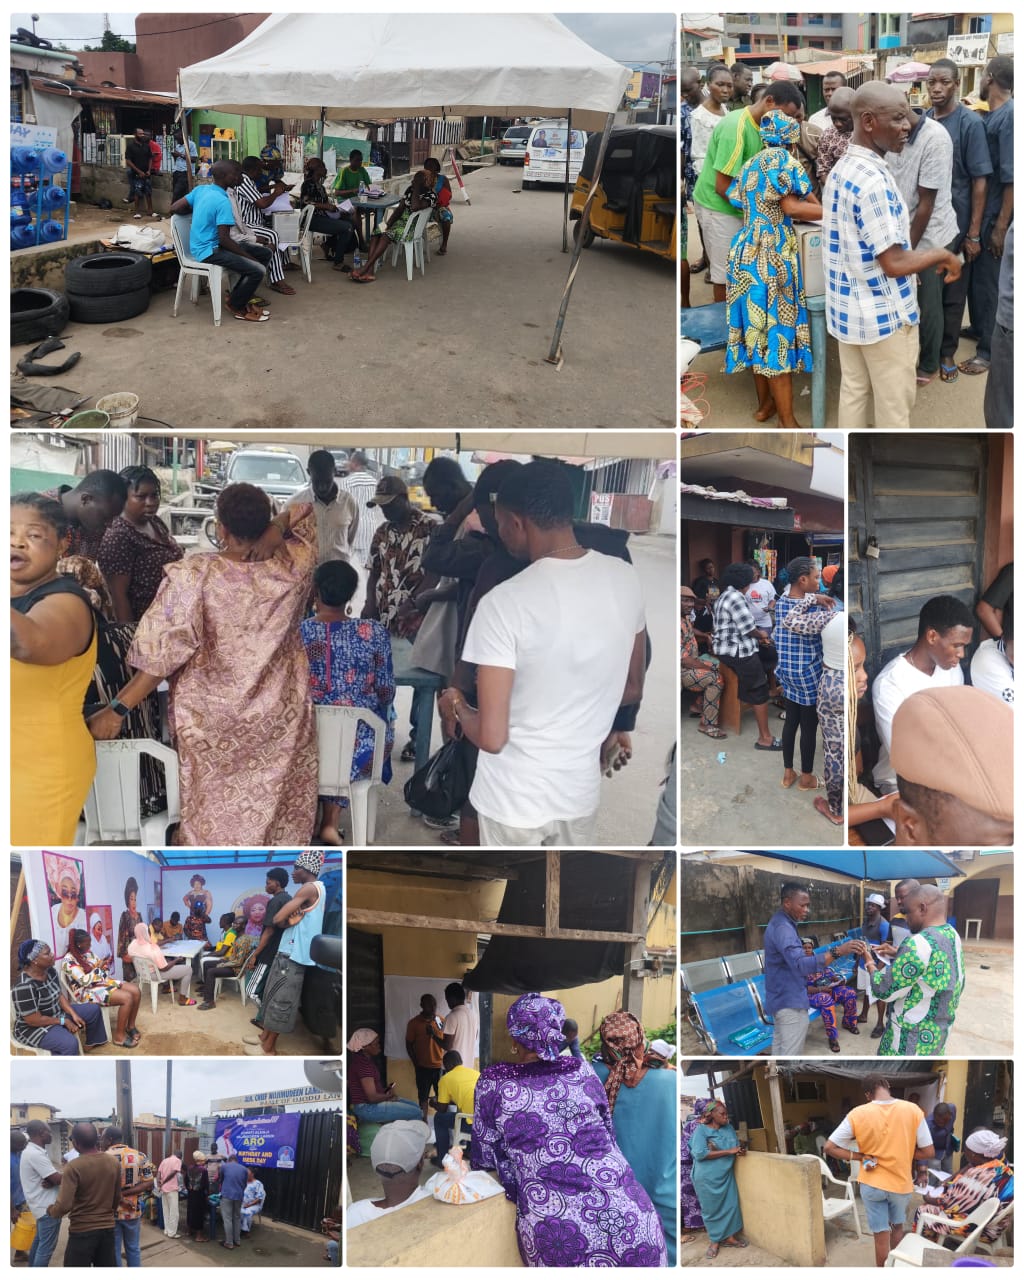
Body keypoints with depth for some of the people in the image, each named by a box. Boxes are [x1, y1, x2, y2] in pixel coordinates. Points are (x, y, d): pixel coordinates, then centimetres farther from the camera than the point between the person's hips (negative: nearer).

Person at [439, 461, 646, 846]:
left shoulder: (505, 602, -26)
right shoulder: (624, 578, -8)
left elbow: (491, 736, -24)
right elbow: (633, 688, 6)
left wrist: (455, 706, -3)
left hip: (515, 797, -5)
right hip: (581, 788, 5)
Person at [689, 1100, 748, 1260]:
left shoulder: (729, 1128, 7)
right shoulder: (701, 1130, -12)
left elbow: (735, 1148, 12)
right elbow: (700, 1153, -24)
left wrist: (741, 1151, -15)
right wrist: (728, 1151, -23)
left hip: (726, 1176, 5)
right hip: (707, 1178, -5)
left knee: (731, 1205, 4)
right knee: (711, 1209, 4)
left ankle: (729, 1237, 18)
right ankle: (714, 1241, 18)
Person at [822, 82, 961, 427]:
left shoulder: (841, 169, 6)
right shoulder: (874, 180, -25)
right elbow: (894, 263, -26)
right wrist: (943, 254, -9)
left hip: (848, 308, 9)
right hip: (884, 314, -9)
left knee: (853, 391, 17)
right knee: (895, 403, 6)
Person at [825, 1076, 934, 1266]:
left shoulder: (858, 1114, -14)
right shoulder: (913, 1110, -14)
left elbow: (829, 1147, -13)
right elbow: (928, 1152, -10)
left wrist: (862, 1156, -9)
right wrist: (902, 1153, 2)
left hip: (872, 1184, -1)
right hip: (901, 1183, 1)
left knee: (881, 1235, 11)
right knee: (897, 1228, 26)